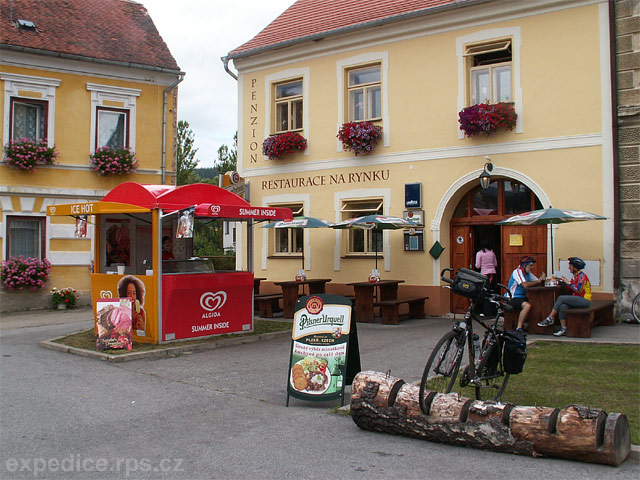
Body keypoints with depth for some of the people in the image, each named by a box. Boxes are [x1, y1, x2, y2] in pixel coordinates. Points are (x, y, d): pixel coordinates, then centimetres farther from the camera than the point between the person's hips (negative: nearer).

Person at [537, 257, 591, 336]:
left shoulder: (581, 275, -9)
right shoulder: (575, 275, 18)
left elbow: (578, 290, -19)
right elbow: (572, 289, 18)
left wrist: (568, 282, -14)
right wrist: (564, 282, 8)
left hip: (584, 300, -8)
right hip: (578, 299, 8)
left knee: (561, 298, -21)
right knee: (563, 306, -19)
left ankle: (550, 319, -14)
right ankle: (563, 330, -21)